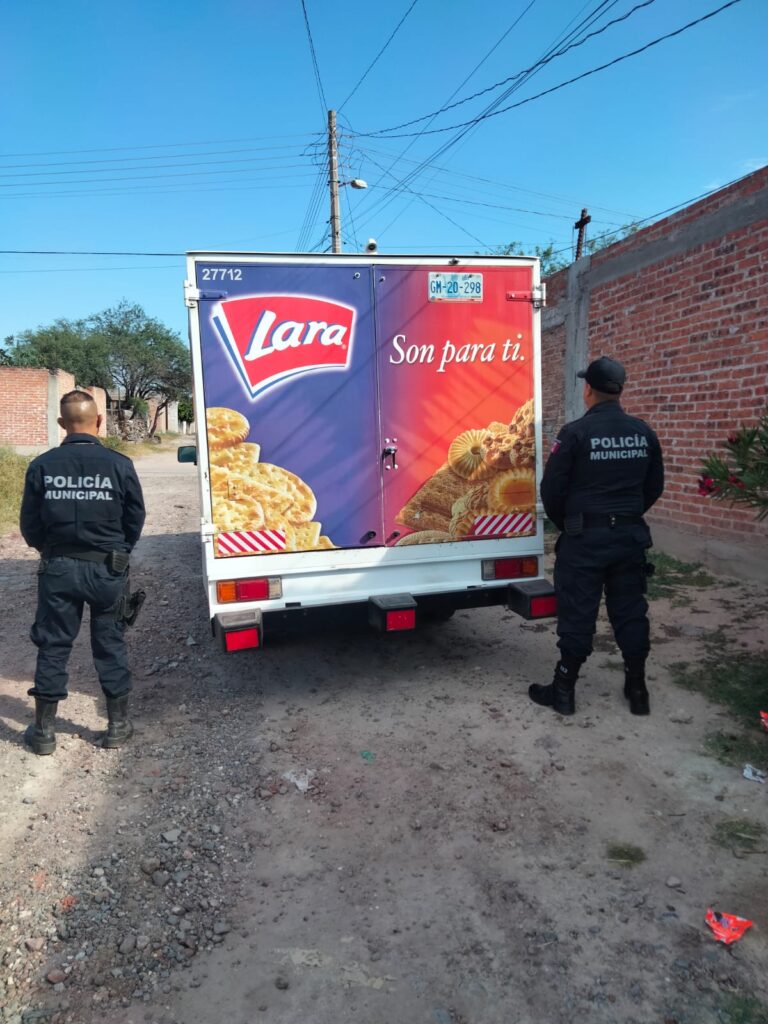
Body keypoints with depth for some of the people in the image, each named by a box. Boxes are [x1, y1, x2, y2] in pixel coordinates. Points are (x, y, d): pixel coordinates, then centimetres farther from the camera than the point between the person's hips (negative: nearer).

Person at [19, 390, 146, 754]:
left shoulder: (42, 465, -8)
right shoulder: (119, 464, -10)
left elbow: (30, 525, 0)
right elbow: (136, 519, -1)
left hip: (57, 569, 1)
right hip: (106, 569, 0)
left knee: (53, 646, 12)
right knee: (110, 645, 11)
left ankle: (44, 729, 21)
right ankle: (118, 724, 20)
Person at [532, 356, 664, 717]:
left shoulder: (575, 433, -13)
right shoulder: (643, 433, 4)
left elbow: (552, 488, -9)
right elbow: (654, 487, 13)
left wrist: (564, 523, 8)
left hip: (585, 537, -5)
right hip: (630, 535, 5)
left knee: (577, 613, 2)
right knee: (630, 611, 13)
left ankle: (564, 690, 12)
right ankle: (637, 689, 23)